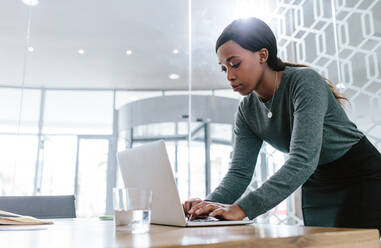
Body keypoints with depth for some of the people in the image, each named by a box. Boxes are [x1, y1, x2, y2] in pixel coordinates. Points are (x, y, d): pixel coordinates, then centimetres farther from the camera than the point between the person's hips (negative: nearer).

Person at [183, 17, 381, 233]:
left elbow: (303, 160, -37)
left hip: (363, 177, -5)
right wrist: (209, 204, -30)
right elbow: (239, 172, -9)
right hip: (317, 186, 5)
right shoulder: (247, 111, -6)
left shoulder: (305, 82, -26)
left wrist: (242, 208, -44)